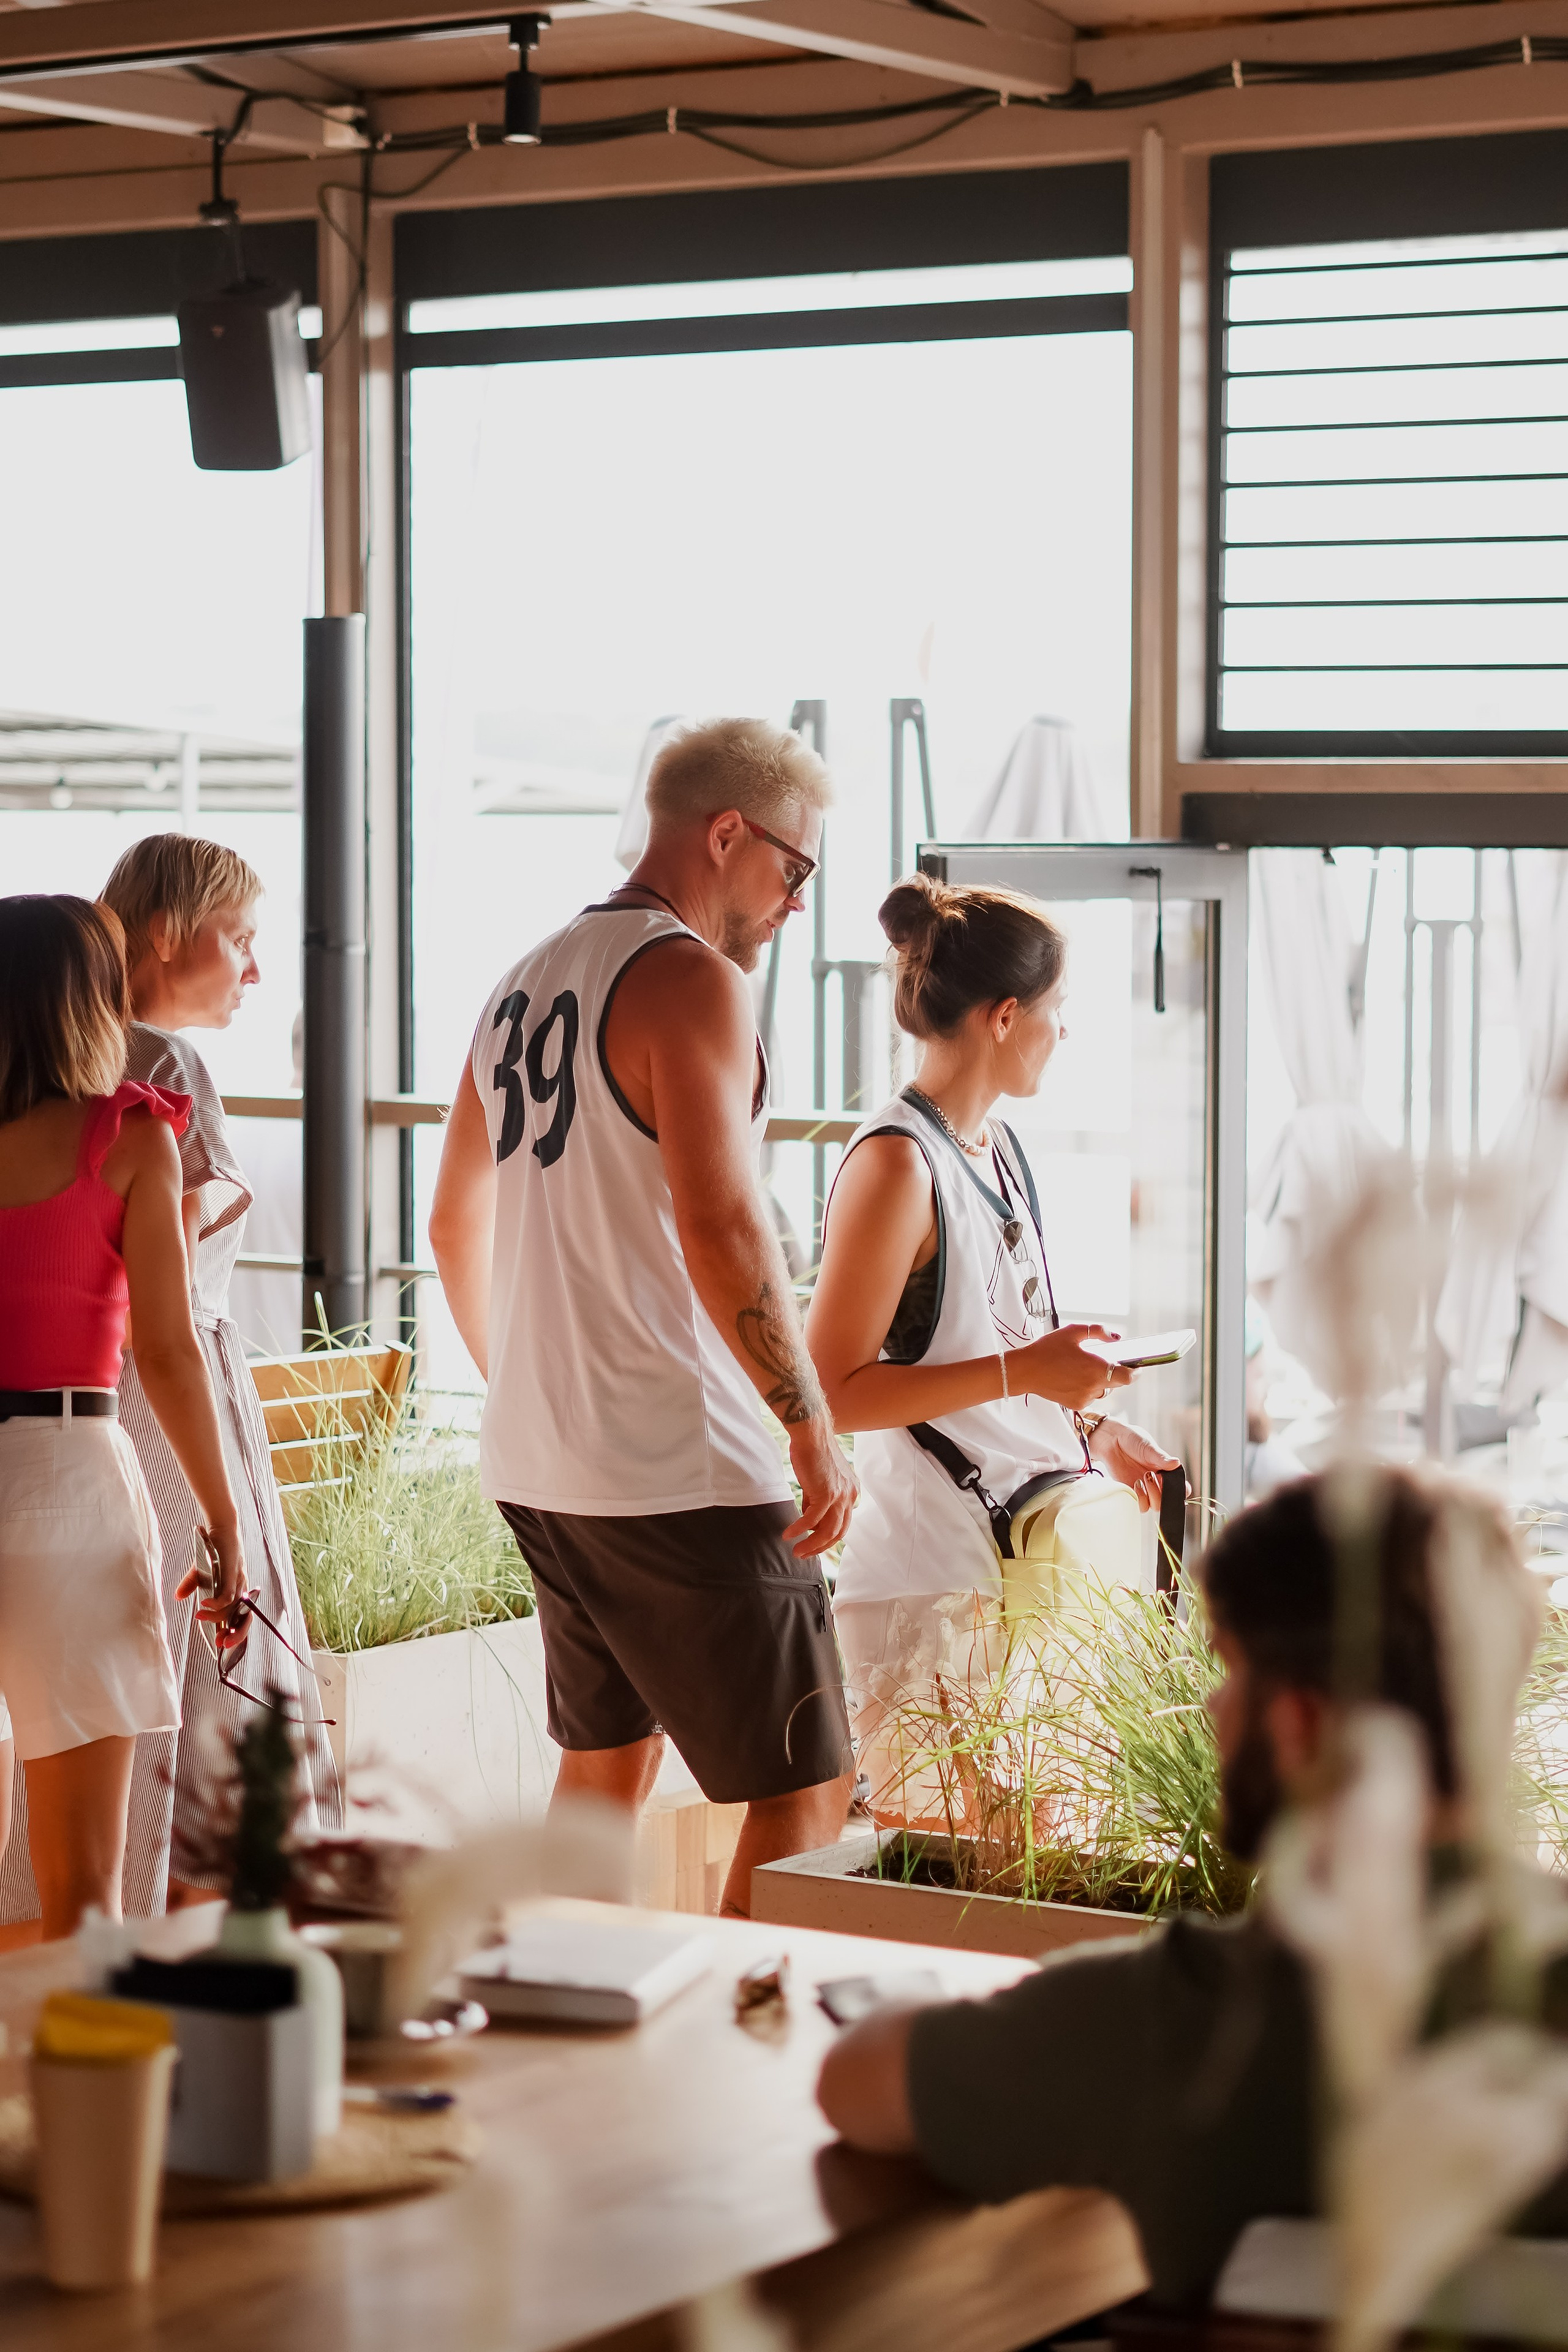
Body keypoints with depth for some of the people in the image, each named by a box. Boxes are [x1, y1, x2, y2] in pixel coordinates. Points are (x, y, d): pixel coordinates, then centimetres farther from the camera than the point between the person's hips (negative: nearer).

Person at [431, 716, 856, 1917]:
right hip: (682, 1471, -9)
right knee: (806, 1790, -4)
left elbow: (457, 1223, 25)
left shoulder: (524, 983, 15)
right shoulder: (691, 977, -12)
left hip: (536, 1468, 9)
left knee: (607, 1761, 21)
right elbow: (718, 1223, -22)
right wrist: (816, 1430, -16)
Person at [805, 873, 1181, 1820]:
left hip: (1026, 1559, 9)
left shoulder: (999, 1148, 14)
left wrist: (1092, 1427, 13)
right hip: (924, 1580, -9)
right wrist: (1022, 1372, -22)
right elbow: (833, 1391, -20)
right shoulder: (897, 1163, -14)